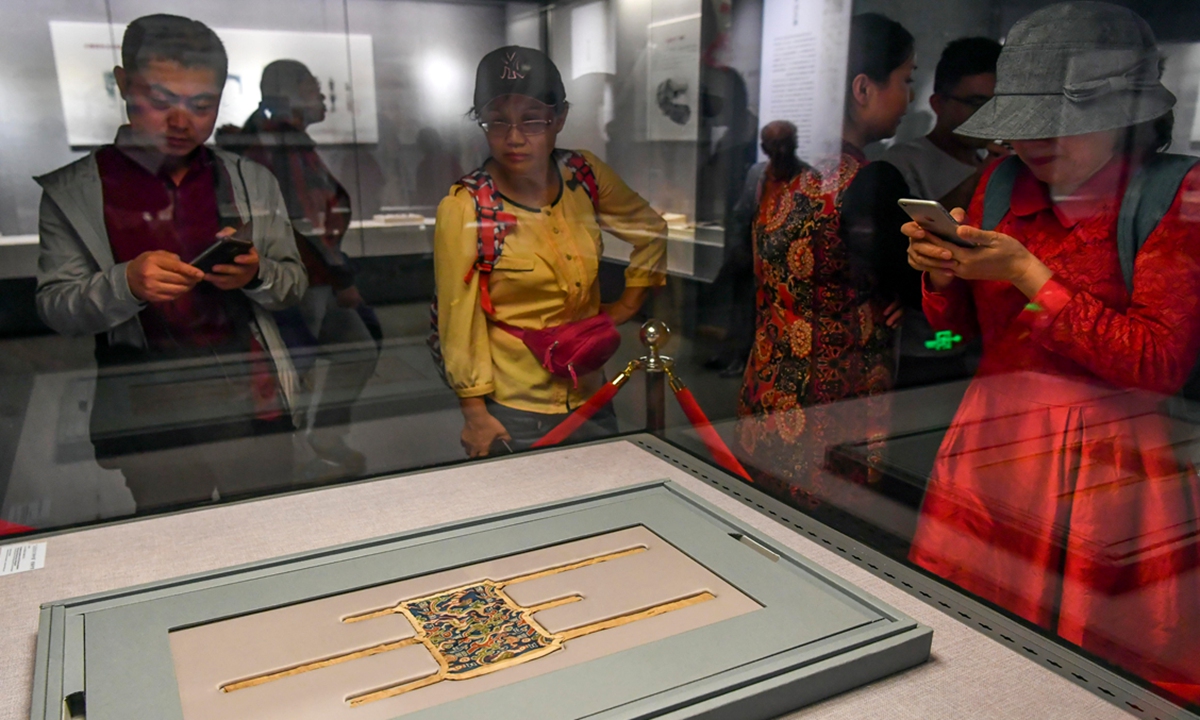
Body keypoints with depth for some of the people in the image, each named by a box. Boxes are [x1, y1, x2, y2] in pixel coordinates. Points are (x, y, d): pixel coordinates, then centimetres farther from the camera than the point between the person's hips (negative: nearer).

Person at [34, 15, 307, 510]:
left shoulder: (253, 182, 8)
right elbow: (53, 308, -1)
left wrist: (255, 275, -13)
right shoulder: (71, 190, 2)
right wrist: (125, 284, -20)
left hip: (256, 411, 2)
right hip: (142, 427, -2)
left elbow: (294, 284, 9)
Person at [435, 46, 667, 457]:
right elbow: (459, 320, -11)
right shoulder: (464, 208, -15)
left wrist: (627, 306, 9)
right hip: (510, 412, -4)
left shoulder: (585, 177, -4)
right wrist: (475, 413, -9)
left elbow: (650, 230, 13)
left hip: (589, 398, 4)